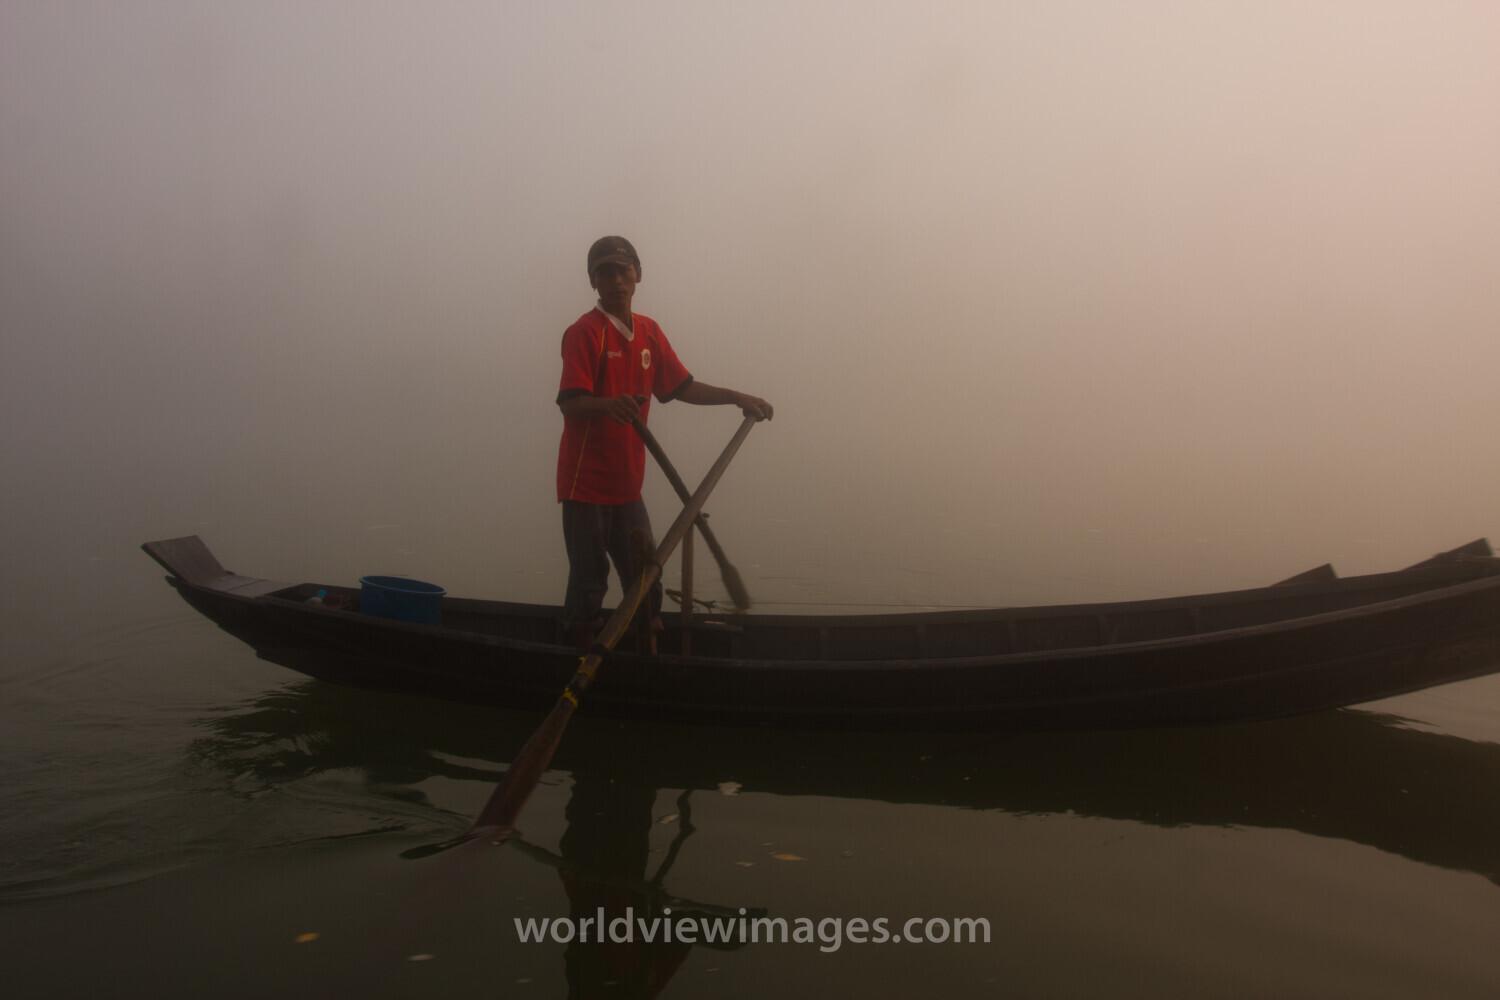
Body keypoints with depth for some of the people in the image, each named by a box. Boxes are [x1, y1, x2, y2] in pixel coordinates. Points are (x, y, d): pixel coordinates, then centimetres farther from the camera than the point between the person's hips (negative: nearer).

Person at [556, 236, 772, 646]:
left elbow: (682, 387, 17)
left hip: (626, 485, 7)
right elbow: (569, 403, -22)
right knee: (588, 583, 0)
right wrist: (608, 404, -42)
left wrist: (737, 397, 13)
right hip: (586, 484, -7)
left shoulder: (649, 332, 9)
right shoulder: (584, 332, -12)